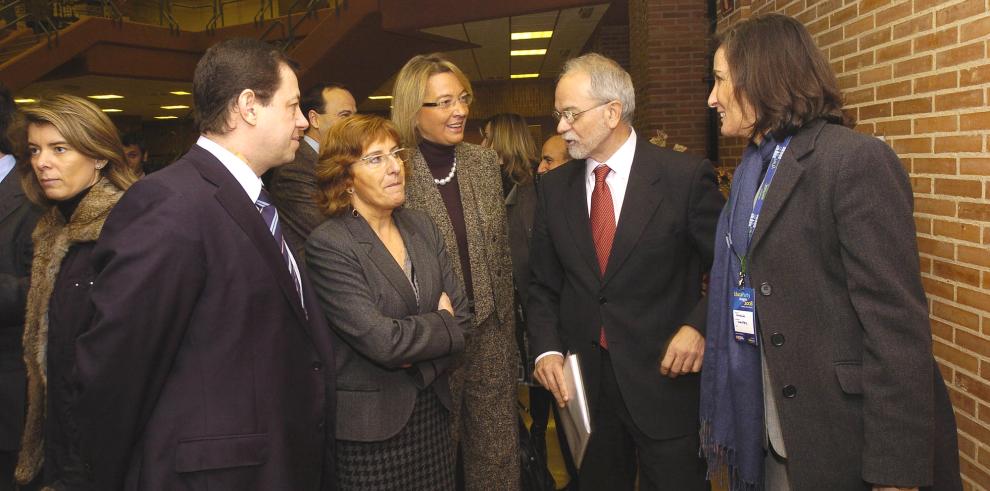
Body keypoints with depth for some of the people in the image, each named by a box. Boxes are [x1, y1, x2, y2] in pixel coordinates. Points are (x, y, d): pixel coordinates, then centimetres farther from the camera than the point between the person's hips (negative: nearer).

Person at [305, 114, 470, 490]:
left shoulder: (421, 225, 4)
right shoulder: (328, 245, -16)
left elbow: (461, 314, 3)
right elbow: (383, 341, -22)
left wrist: (418, 358, -14)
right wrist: (442, 325, -6)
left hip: (432, 411, 6)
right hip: (371, 425, -5)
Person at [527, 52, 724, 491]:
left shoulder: (687, 176, -8)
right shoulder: (554, 187, 4)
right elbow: (542, 283, 8)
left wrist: (699, 326, -16)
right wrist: (547, 349, -6)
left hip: (665, 377, -3)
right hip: (582, 382, 4)